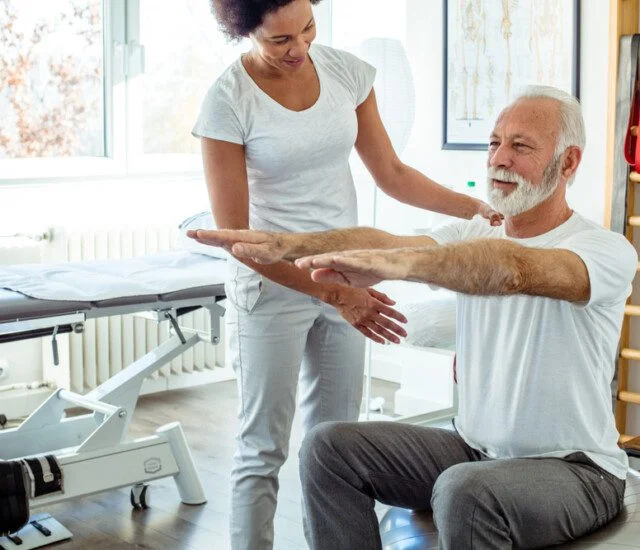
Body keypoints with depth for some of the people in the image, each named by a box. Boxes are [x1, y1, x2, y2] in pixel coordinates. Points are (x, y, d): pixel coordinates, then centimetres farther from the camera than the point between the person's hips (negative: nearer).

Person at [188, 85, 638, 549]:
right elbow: (383, 241, -13)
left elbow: (514, 270, -37)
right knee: (330, 446, -5)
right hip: (474, 448, 6)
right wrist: (285, 244, -31)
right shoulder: (473, 237, 5)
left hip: (575, 467, -6)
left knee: (465, 491, -36)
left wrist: (392, 264, -51)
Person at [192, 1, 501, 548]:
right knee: (264, 448, 1)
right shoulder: (228, 102, -14)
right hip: (271, 281, -4)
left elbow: (392, 175, 8)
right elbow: (236, 234, -15)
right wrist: (329, 293, -20)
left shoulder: (346, 71, -1)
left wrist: (480, 207, -2)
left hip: (345, 277, 5)